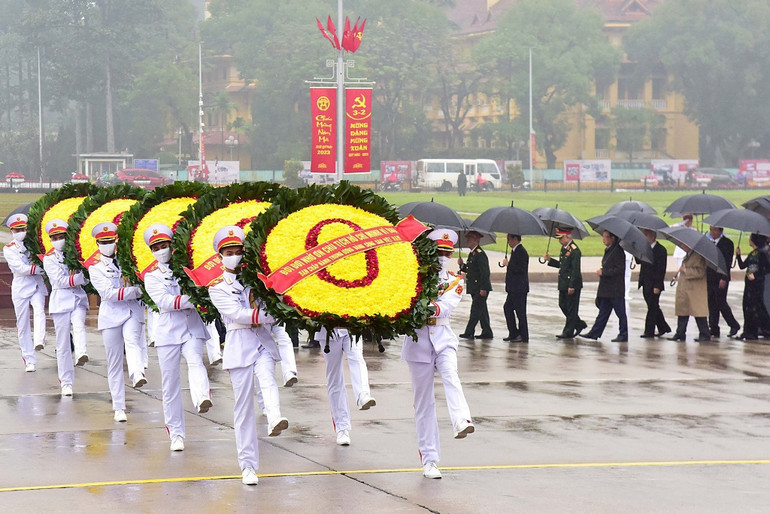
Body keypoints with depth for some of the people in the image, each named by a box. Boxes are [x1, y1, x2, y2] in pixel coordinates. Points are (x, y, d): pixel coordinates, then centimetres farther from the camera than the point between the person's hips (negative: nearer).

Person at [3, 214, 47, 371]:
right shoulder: (9, 249, 2)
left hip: (37, 286, 1)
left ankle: (39, 341, -44)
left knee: (39, 310, -28)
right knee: (23, 324, 0)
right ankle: (29, 360, 6)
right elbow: (21, 269, -11)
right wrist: (41, 268, -16)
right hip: (20, 288, -1)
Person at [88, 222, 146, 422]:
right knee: (114, 362, 2)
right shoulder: (95, 268, 5)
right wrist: (136, 291, -14)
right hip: (111, 314, 0)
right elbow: (108, 293, -8)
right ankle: (119, 408, 7)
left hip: (133, 311, 0)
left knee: (132, 340, -31)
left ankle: (137, 375, -57)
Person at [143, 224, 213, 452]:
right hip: (168, 331, 1)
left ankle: (202, 399, -56)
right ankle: (176, 434, 10)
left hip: (192, 328, -1)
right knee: (170, 384, 2)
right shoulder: (152, 277, 9)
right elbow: (164, 301, -8)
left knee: (195, 361, -29)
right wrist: (190, 299, -19)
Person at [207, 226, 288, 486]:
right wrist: (271, 315, -16)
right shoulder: (217, 287, 5)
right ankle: (248, 465, 2)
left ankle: (274, 419, -57)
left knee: (267, 377, -30)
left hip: (262, 341, 2)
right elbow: (237, 314, -9)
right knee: (243, 406, -2)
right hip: (239, 345, -2)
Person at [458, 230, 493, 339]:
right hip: (475, 288, 10)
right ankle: (487, 332, 16)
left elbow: (485, 272, -20)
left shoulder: (480, 254, -16)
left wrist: (483, 288, -23)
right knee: (482, 310, 12)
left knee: (476, 310, -7)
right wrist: (462, 265, 3)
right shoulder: (472, 254, 15)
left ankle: (469, 332, -7)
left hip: (481, 288, -10)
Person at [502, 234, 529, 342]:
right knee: (507, 307, 14)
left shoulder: (521, 252, -17)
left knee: (520, 312, -5)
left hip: (519, 288, -11)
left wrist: (508, 264, -16)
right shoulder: (515, 251, 14)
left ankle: (524, 336, 2)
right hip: (514, 288, 11)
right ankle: (513, 333, 20)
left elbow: (520, 269, -24)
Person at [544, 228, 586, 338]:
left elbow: (575, 270, -20)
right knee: (563, 305, 14)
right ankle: (579, 324, 26)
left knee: (571, 308, 0)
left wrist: (572, 286, -21)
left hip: (573, 284, -10)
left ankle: (568, 332, 6)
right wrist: (550, 260, 8)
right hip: (564, 284, 10)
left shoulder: (574, 250, -17)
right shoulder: (564, 248, 12)